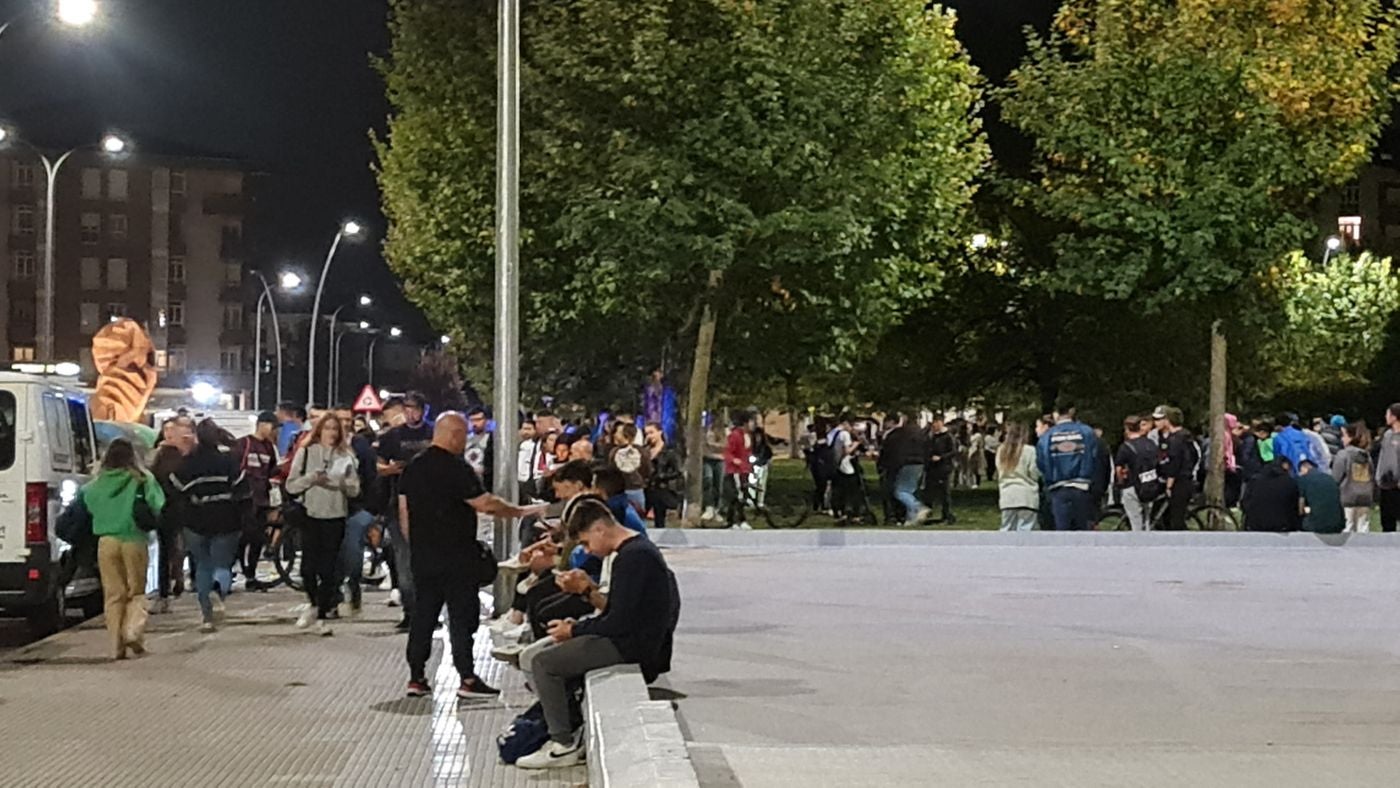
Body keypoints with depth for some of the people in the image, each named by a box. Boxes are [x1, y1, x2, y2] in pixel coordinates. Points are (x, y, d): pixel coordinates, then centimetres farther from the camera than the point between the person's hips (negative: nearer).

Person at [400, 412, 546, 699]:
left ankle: (416, 677, 12)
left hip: (422, 556, 7)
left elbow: (404, 512, 13)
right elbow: (485, 504, -17)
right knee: (462, 615, -2)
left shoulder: (413, 468, 9)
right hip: (455, 557, -7)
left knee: (423, 614, 11)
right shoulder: (456, 468, -15)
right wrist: (522, 512, -7)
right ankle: (467, 678, -2)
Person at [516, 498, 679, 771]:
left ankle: (564, 744, -2)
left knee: (543, 663, -8)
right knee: (559, 655, 23)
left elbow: (619, 622, -22)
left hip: (631, 646, -11)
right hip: (641, 640, 11)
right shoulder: (640, 548, 14)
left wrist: (574, 631, -9)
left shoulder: (631, 557, -19)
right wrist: (578, 626, 7)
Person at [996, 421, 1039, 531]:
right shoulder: (1029, 450, -10)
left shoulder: (1001, 451, 7)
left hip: (1007, 496, 5)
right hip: (1026, 496, -5)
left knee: (1007, 530, 9)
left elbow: (999, 473, 10)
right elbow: (1035, 474, -6)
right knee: (1025, 530, -4)